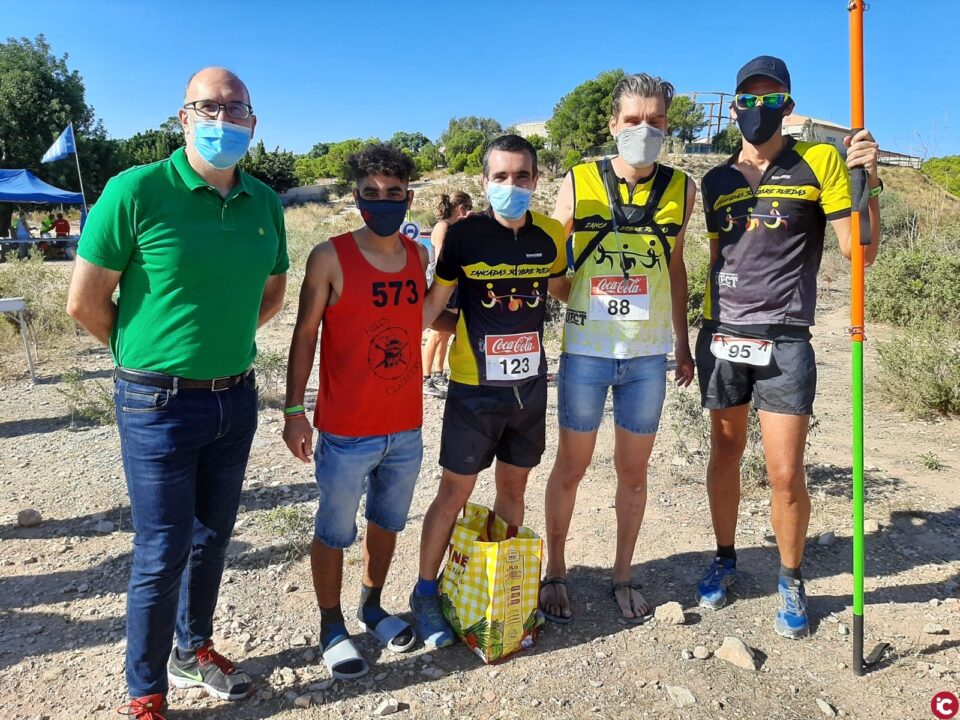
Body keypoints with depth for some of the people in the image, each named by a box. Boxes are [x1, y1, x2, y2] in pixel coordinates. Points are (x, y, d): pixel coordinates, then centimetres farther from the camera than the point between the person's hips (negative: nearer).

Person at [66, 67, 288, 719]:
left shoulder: (265, 202, 3)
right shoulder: (136, 190, -13)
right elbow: (85, 301, -8)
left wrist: (221, 341, 10)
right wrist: (144, 354, 4)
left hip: (236, 397, 5)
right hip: (160, 404, -5)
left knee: (212, 538, 19)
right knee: (162, 554, 4)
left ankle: (194, 651, 41)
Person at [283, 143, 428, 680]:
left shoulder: (420, 256, 3)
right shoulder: (331, 258, -11)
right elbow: (305, 336, -7)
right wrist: (294, 410, -9)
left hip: (406, 428, 5)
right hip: (346, 432, -5)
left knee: (387, 522, 21)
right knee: (334, 532, 10)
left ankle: (373, 608, 43)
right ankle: (333, 628, 31)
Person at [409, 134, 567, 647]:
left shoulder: (550, 235, -1)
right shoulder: (463, 235, -11)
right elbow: (431, 306, -7)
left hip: (529, 383, 4)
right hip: (474, 387, -4)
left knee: (513, 488, 16)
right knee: (455, 491, 5)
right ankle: (425, 594, 25)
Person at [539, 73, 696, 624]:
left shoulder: (681, 189, 3)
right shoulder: (579, 184, -5)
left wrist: (682, 340, 15)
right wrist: (581, 300, -13)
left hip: (649, 355, 2)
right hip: (585, 351, -2)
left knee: (634, 472, 13)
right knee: (571, 467, 10)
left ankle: (623, 575, 32)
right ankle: (556, 573, 29)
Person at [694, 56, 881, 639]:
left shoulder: (819, 162, 0)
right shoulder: (717, 181, 10)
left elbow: (860, 252, -4)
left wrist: (868, 181, -18)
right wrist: (700, 332, 11)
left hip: (785, 341, -3)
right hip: (721, 337, 3)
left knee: (786, 473, -3)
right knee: (725, 453, 12)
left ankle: (792, 580, 21)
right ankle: (726, 560, 32)